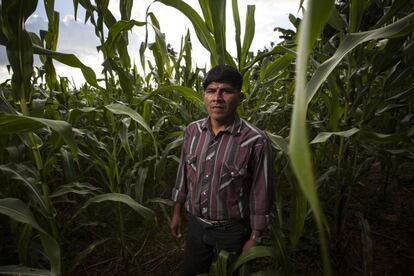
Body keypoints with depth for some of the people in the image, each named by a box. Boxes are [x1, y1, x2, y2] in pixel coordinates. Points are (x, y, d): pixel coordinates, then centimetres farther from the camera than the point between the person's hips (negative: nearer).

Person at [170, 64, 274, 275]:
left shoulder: (255, 141, -21)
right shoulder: (192, 131, -6)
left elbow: (260, 193, -13)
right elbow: (183, 175, 5)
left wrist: (254, 238, -7)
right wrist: (176, 212, 11)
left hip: (232, 231, -4)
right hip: (195, 225, 5)